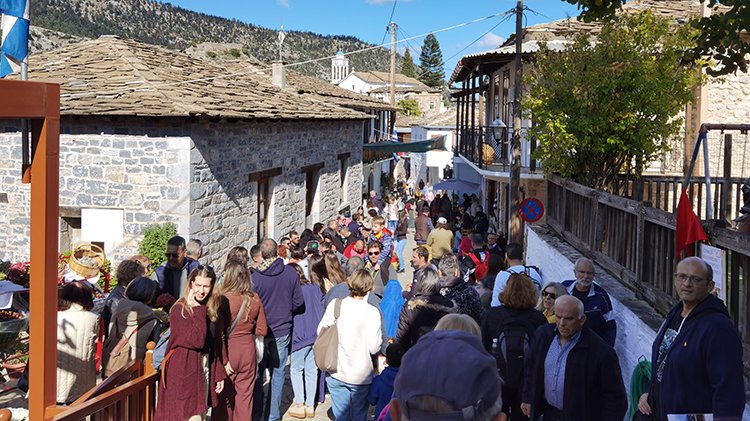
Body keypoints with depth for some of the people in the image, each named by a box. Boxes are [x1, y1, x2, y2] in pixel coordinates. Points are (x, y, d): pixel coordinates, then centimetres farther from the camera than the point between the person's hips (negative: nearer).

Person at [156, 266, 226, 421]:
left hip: (205, 372, 7)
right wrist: (198, 311, -19)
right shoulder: (179, 310, -13)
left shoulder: (212, 310, 8)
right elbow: (197, 341, -23)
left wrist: (219, 374, 11)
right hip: (184, 373, -7)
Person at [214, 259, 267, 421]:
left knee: (224, 397, 9)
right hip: (248, 350, 4)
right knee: (245, 395, 13)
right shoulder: (255, 299, -4)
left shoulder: (223, 299, -17)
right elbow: (262, 330, 3)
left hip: (228, 351, -4)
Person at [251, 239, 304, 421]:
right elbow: (298, 303, -2)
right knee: (277, 372, 11)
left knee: (257, 372, 13)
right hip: (282, 330, 2)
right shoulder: (290, 273, -9)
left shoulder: (255, 277, -16)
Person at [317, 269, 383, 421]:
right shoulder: (372, 312, -14)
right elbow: (374, 347, -14)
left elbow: (321, 332, -2)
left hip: (335, 373, 2)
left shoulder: (335, 305, -8)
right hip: (361, 375, -2)